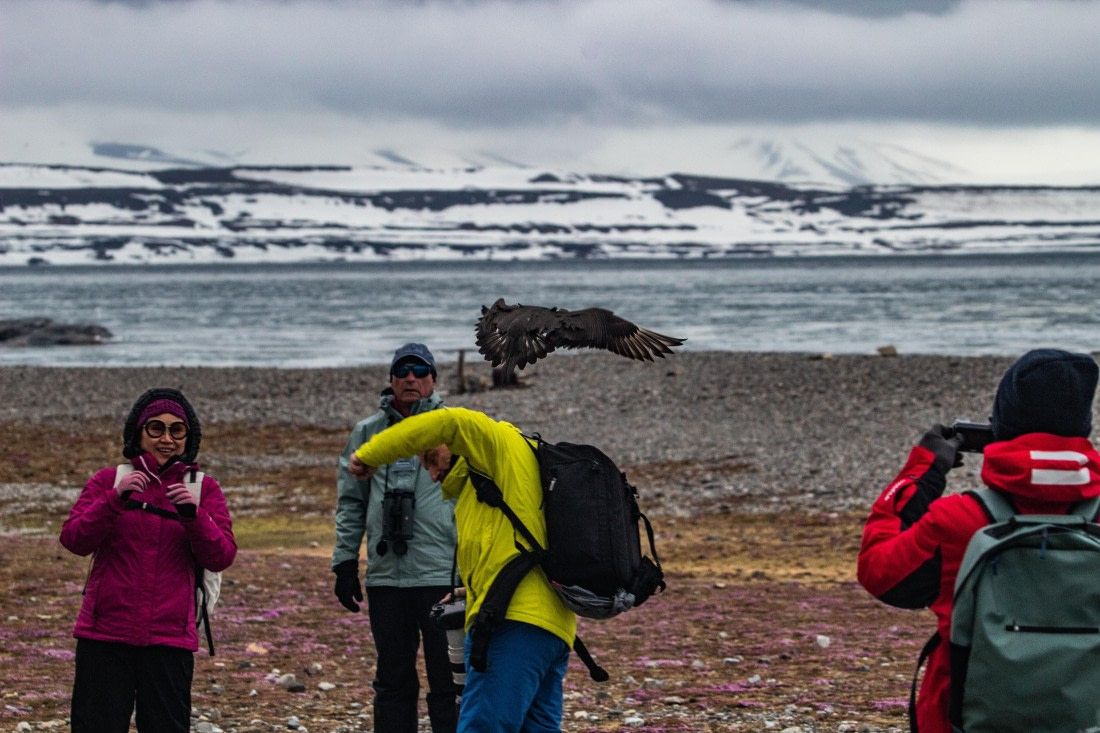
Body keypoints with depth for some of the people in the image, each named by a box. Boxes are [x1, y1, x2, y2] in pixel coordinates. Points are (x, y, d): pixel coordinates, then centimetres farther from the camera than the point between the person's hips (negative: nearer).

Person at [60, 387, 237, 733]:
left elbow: (221, 558, -3)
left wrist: (193, 514, -20)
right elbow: (74, 540, -6)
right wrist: (115, 498, -19)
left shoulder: (204, 489, 8)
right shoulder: (107, 480, 7)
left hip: (169, 638, 0)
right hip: (105, 636, 0)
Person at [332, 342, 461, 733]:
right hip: (386, 575, 3)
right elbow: (350, 503, 15)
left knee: (447, 679, -1)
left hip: (442, 573, -3)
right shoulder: (367, 433, 12)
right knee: (393, 681, 9)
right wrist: (345, 561, 8)